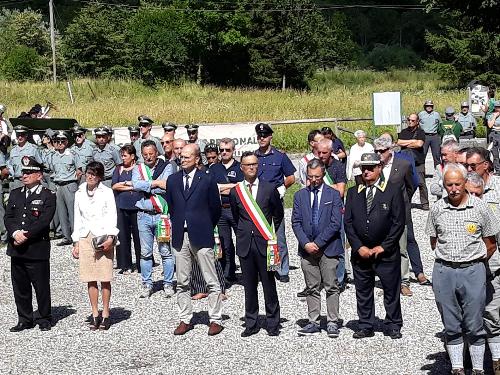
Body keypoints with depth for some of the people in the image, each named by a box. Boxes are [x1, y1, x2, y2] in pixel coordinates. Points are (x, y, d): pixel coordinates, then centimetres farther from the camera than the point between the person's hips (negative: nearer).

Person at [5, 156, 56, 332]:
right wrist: (15, 233, -13)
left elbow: (44, 221, -13)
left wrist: (26, 235, -17)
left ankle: (44, 319, 15)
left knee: (41, 286, 2)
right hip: (16, 249, 5)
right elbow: (8, 217, 6)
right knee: (20, 286, 11)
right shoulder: (15, 194, 14)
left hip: (37, 249, -5)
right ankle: (24, 320, 22)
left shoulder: (48, 196, -4)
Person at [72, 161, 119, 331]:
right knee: (90, 279, 3)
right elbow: (78, 218, 15)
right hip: (85, 237, 3)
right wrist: (76, 242, 10)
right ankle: (95, 315, 10)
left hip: (103, 237, -3)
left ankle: (105, 314, 5)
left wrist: (110, 237, -14)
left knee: (105, 278, -2)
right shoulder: (80, 193, 12)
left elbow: (112, 216, -2)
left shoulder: (107, 192, 1)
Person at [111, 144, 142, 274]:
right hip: (122, 206, 3)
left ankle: (141, 265, 7)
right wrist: (132, 186, -6)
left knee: (138, 235, -3)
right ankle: (126, 266, 9)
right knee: (123, 235, 1)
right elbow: (114, 186, 1)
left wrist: (124, 184, -4)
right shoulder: (119, 169, 13)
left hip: (136, 206, -3)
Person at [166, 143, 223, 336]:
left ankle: (215, 320, 7)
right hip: (180, 237, 4)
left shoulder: (207, 180, -2)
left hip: (201, 237, -4)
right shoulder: (172, 180, 9)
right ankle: (185, 320, 17)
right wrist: (178, 225, 14)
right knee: (182, 282, 8)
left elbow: (215, 208, 5)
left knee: (211, 281, 0)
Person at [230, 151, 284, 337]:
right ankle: (251, 324, 17)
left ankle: (272, 323, 12)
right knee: (249, 286, 8)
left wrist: (270, 234, 11)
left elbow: (278, 214, 11)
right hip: (245, 244, 2)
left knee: (269, 285, 2)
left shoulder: (269, 188, 1)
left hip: (264, 243, -2)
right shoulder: (235, 191, 7)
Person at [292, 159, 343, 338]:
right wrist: (306, 243, -8)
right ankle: (313, 322, 13)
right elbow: (296, 222, 5)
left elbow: (335, 224, -6)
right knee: (312, 288, 8)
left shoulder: (333, 194, 0)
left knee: (332, 288, 0)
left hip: (328, 249, -3)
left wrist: (318, 243, -11)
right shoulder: (300, 195, 9)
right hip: (307, 249, 3)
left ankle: (332, 322, 7)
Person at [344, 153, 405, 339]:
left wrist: (383, 247, -10)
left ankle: (393, 326, 19)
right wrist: (359, 247, -6)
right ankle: (366, 327, 20)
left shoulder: (393, 191, -2)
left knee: (391, 291, 5)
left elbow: (398, 223, -5)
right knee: (363, 291, 9)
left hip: (386, 252, -3)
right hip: (360, 252, 3)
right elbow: (348, 222, 5)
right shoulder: (353, 193, 7)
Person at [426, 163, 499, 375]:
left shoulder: (480, 207, -2)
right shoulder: (437, 209, 3)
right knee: (451, 326, 8)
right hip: (443, 272, 2)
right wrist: (446, 261, 9)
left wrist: (475, 262, 8)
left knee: (474, 326, 2)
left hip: (473, 271, -2)